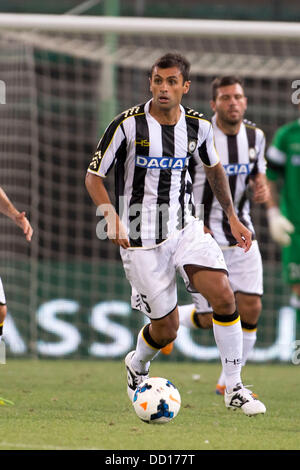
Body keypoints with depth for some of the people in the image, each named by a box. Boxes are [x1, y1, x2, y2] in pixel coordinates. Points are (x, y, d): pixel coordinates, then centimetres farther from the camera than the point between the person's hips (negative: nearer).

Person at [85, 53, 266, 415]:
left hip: (185, 227, 3)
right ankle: (136, 365, 35)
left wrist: (232, 218, 16)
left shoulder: (198, 126, 0)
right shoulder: (128, 124, -13)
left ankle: (234, 388, -6)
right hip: (141, 238, -3)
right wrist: (112, 218, -22)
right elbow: (93, 176, -6)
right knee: (166, 328, -1)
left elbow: (213, 168, 20)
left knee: (223, 294, -17)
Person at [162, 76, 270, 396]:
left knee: (251, 308, -5)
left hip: (241, 234, 5)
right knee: (210, 318, -7)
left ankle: (228, 382, 10)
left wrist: (261, 189, -5)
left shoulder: (255, 136, 4)